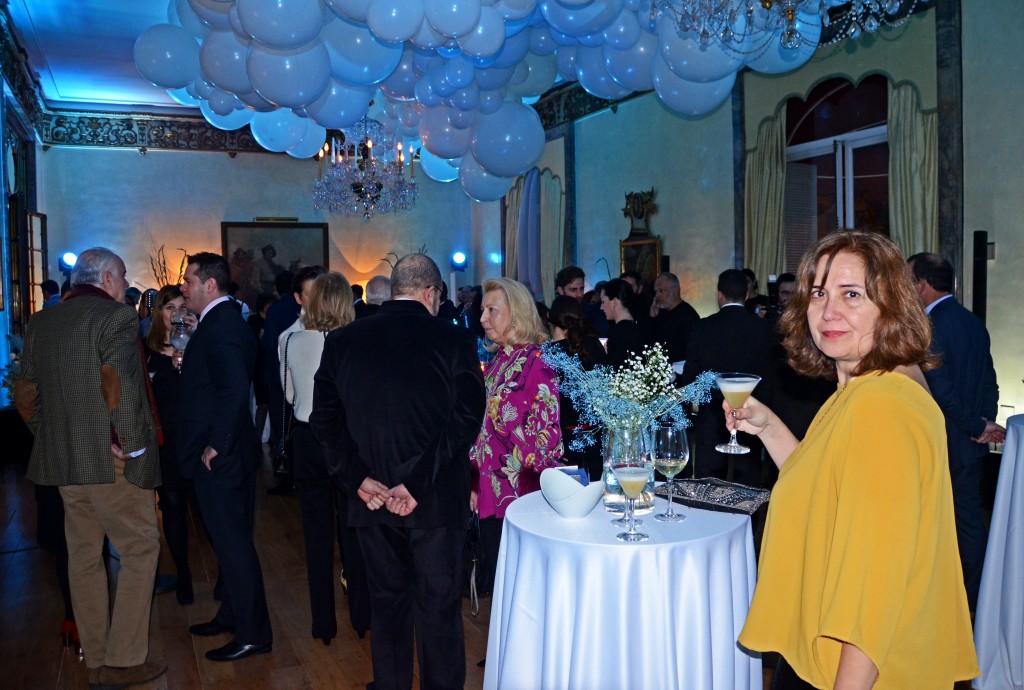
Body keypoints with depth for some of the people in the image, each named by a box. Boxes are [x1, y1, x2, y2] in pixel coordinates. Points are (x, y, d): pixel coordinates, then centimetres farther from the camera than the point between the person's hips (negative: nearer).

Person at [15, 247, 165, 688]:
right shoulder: (117, 315, -11)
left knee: (83, 555, 15)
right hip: (112, 461, -8)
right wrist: (134, 445, -14)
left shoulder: (40, 323, 13)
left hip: (61, 460, 8)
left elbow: (25, 394, 15)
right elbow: (118, 387, -22)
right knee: (140, 550, 3)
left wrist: (51, 437, 22)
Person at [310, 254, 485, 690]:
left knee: (387, 603, 20)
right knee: (439, 608, 11)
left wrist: (358, 479, -7)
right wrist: (416, 482, -15)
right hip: (436, 501, -3)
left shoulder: (342, 340, 1)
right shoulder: (454, 340, -9)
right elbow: (465, 420, -16)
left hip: (372, 498, 3)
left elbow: (325, 417, -2)